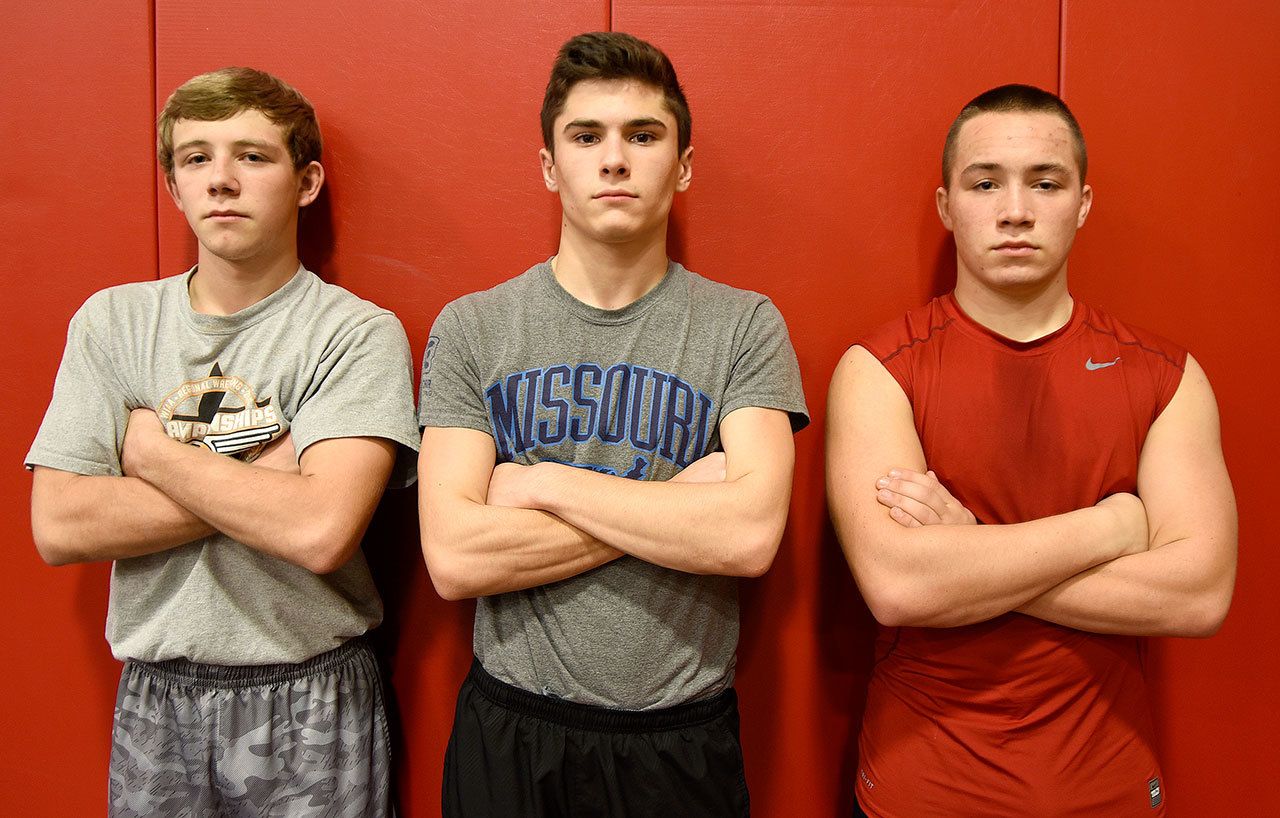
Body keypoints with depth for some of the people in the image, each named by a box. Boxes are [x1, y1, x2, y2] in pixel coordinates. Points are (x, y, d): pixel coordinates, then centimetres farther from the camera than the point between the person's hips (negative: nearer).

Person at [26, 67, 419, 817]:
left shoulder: (358, 332, -12)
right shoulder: (111, 321, 1)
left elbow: (322, 531, -25)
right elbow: (59, 528, -8)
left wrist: (154, 450, -13)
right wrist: (264, 477, -15)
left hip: (311, 703, -3)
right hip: (154, 699, 3)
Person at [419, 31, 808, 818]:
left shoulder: (744, 326, -5)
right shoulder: (470, 328, -4)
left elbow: (751, 536, -18)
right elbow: (454, 559, -14)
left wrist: (542, 484, -14)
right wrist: (681, 504, -15)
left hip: (682, 742, 0)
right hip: (510, 732, 1)